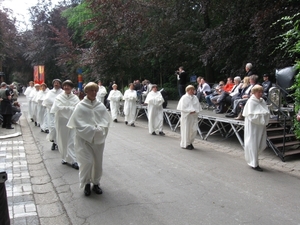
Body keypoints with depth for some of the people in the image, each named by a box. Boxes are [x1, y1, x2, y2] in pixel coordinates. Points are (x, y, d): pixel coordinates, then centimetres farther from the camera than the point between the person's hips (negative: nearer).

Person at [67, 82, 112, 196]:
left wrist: (99, 129, -18)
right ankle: (86, 183, 15)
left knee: (98, 162, 9)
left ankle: (96, 183, 28)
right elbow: (79, 124, -10)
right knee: (87, 162, -7)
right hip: (84, 138, -3)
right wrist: (93, 130, -17)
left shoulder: (101, 106, 3)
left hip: (98, 139, 3)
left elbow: (106, 120, 0)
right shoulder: (80, 106, -5)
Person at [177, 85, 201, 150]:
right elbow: (182, 107, -12)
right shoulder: (184, 98, -6)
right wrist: (190, 111, -17)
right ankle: (185, 144, 14)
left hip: (194, 116, 5)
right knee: (186, 130, 0)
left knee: (194, 130, 4)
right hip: (186, 116, -5)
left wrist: (195, 111, -10)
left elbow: (198, 106, 9)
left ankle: (190, 142, 24)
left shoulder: (195, 98, 10)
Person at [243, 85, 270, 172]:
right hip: (253, 126, -7)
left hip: (261, 126, 8)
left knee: (262, 144, 11)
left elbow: (267, 112, 14)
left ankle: (251, 158, 34)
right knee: (253, 144, 1)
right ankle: (254, 164, 13)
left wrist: (266, 114, -5)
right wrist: (262, 115, -16)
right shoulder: (251, 102, -13)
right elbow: (251, 115, -18)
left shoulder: (262, 101, 8)